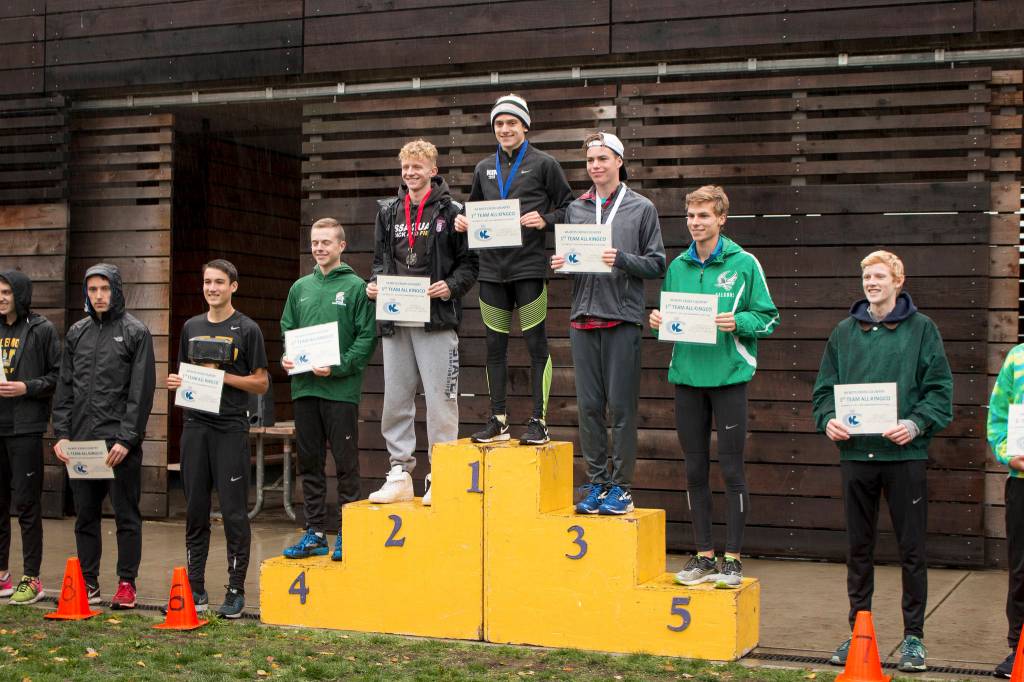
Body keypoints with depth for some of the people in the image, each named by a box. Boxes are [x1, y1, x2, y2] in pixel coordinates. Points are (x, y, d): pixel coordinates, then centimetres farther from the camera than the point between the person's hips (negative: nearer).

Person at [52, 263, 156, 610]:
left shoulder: (135, 333, -1)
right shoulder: (76, 333, 14)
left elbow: (142, 390, -7)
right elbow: (64, 387, 13)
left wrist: (127, 438, -14)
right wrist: (61, 433, 3)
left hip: (120, 440, -5)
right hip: (80, 439, 5)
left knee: (126, 514, 1)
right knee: (85, 514, 9)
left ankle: (126, 583, 7)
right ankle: (88, 582, 17)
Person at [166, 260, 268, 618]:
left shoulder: (247, 329, 0)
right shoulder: (191, 327, 14)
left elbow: (261, 383, 0)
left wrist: (225, 377, -13)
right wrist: (175, 382, 0)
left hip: (231, 428, -4)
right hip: (195, 426, 5)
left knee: (234, 511, -3)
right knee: (195, 511, 8)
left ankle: (236, 591, 4)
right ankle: (195, 588, 16)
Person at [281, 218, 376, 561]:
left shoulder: (356, 287, -3)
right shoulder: (300, 288, 14)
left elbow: (367, 337, -7)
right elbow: (287, 330, 18)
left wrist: (338, 366, -17)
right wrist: (286, 358, -1)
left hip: (341, 389, -5)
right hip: (304, 388, 5)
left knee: (346, 463, 0)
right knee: (309, 462, 10)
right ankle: (315, 532, 18)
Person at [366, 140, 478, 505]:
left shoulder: (451, 211, 0)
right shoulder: (388, 211, 15)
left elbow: (470, 262, -1)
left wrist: (451, 286, -17)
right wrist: (375, 283, 2)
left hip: (437, 319, -5)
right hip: (395, 321, 5)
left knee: (440, 400, -3)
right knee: (395, 400, 7)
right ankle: (400, 473, 15)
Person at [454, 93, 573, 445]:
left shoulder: (544, 164, 2)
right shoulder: (484, 168, 15)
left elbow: (568, 208, 3)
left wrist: (545, 220, -15)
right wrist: (463, 221, 5)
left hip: (529, 267, -5)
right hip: (492, 267, 5)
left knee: (536, 343, -2)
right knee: (495, 346, 8)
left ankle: (539, 421, 3)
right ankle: (498, 419, 16)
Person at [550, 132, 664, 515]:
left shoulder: (641, 209, 4)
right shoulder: (575, 209, 15)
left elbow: (657, 265, 0)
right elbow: (565, 257, 18)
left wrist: (622, 260, -16)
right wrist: (560, 264, -5)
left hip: (623, 319, -4)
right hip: (583, 318, 4)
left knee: (621, 407, -3)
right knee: (589, 405, 6)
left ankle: (621, 487, 5)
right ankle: (596, 483, 15)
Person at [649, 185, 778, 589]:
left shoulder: (744, 264, -2)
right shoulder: (678, 266, 10)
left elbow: (768, 318, -2)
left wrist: (738, 321, -20)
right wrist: (659, 321, -4)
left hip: (728, 375, -4)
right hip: (686, 376, 4)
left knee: (731, 469, -1)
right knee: (695, 470, 8)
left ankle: (732, 558, 7)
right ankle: (703, 555, 17)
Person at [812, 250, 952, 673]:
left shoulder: (921, 330, 1)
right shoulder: (845, 331, 10)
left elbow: (940, 389, -2)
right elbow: (825, 386, 11)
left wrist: (917, 423, -17)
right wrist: (828, 420, -7)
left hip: (905, 454, -3)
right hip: (856, 454, 3)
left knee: (912, 550, 3)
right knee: (858, 549, 11)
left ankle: (913, 637, 14)